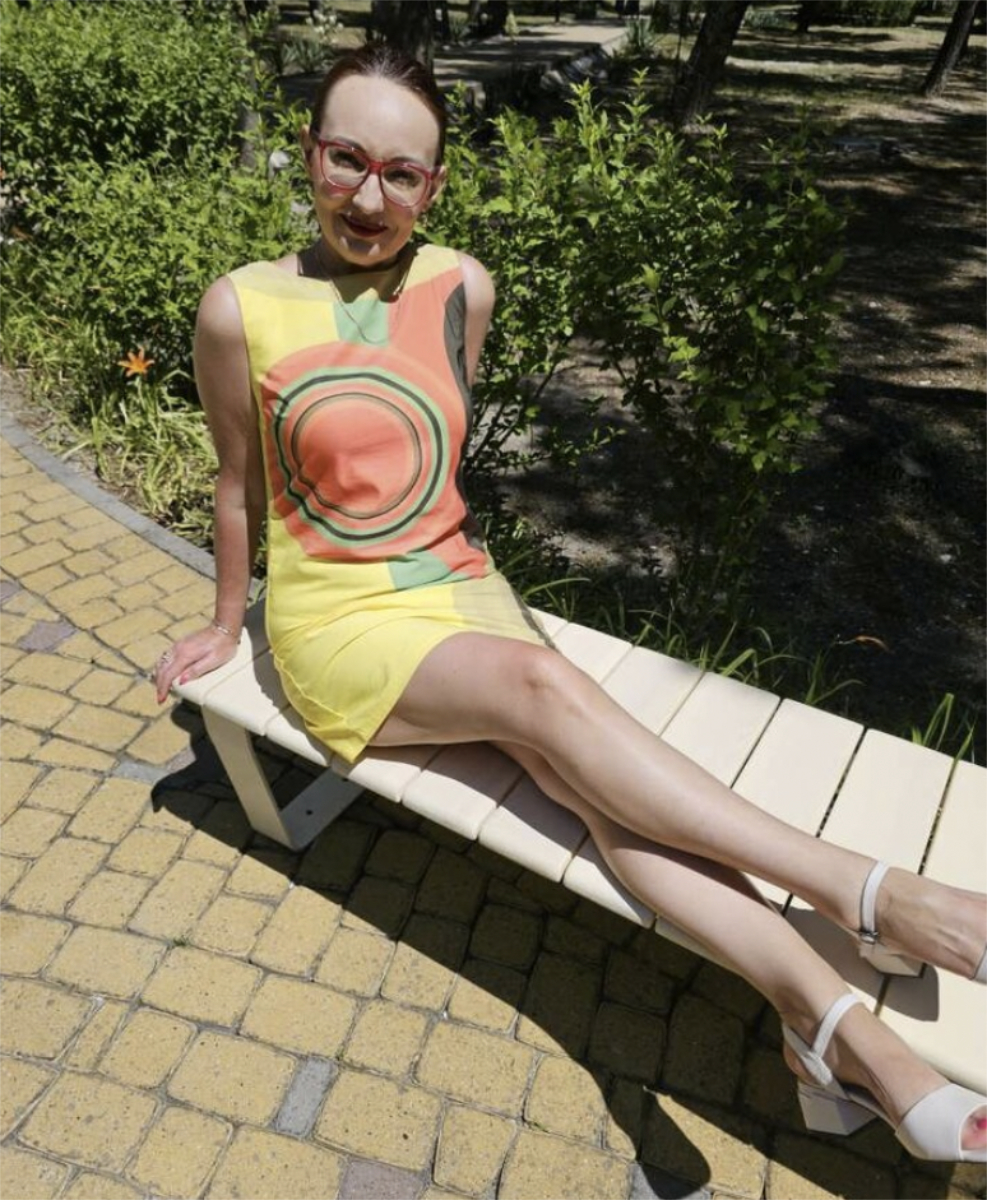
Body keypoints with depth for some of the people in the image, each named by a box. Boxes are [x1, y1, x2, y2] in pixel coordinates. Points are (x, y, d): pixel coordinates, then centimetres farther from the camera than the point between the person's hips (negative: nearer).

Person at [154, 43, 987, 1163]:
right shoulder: (242, 308, -6)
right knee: (544, 687, -29)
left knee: (571, 759, -26)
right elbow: (239, 482, 5)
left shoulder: (461, 287, 1)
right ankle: (867, 895, -25)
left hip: (459, 585, 3)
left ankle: (835, 1029, -30)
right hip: (335, 620, -3)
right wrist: (226, 622, 16)